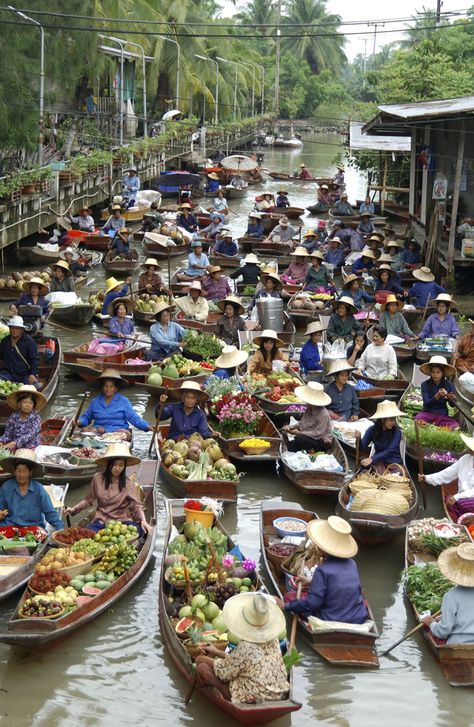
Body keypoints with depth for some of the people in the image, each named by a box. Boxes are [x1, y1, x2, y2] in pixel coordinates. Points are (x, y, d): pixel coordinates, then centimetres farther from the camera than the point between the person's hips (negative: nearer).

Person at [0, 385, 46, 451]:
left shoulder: (36, 418, -5)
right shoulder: (13, 417, 4)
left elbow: (29, 435, -15)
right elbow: (7, 434, 6)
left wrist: (13, 443, -26)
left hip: (31, 448, -3)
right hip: (15, 448, 3)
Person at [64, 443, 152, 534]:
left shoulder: (129, 484, -1)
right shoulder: (98, 478, 3)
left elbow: (137, 506, -6)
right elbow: (88, 500, 14)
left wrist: (143, 521, -24)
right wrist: (73, 509, 1)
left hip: (122, 520, -1)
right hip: (101, 521, 1)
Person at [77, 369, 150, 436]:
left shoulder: (124, 401, 9)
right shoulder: (95, 401, 17)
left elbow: (134, 418, 1)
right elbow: (86, 417, 21)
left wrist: (147, 427, -14)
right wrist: (79, 422, -3)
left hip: (119, 431, -1)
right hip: (98, 432, 2)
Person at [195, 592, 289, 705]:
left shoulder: (245, 647, -24)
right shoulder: (273, 639, 0)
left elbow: (225, 673, -11)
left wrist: (204, 659, 6)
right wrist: (216, 652, 17)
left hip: (253, 701, -8)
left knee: (202, 668, -6)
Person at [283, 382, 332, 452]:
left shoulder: (323, 414, -23)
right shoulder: (308, 409, 2)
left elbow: (317, 434, -24)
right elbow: (301, 423, 12)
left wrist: (299, 433, -22)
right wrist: (290, 427, -7)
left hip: (323, 443, -7)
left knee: (299, 439, -30)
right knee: (290, 444, -13)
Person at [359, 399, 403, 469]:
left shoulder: (397, 432, -12)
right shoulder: (372, 430, -2)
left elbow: (390, 451, -19)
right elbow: (363, 447, -3)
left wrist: (372, 459, -30)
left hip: (394, 463, -3)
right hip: (378, 461, 3)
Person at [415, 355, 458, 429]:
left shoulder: (448, 385, -1)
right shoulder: (425, 384, -5)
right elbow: (426, 403, -14)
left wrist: (450, 398, -23)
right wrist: (438, 396, -32)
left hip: (442, 415, 3)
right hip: (428, 413, -3)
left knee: (455, 425, -27)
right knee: (418, 420, -36)